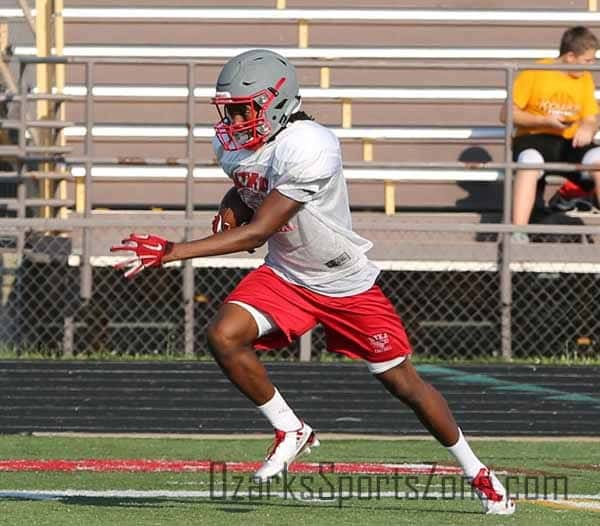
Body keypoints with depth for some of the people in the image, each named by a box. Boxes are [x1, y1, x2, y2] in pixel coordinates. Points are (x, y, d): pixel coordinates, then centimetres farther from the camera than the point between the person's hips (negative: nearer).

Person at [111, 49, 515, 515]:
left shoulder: (309, 149, -33)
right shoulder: (233, 145, -8)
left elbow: (256, 233, -34)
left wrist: (171, 252, -37)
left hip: (347, 284, -6)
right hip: (285, 277, 6)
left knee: (404, 383, 3)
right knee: (224, 336, -21)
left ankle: (476, 472, 24)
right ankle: (290, 431, 0)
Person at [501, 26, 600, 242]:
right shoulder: (534, 73, -3)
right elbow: (507, 114, -2)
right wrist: (544, 121, -13)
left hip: (570, 143, 3)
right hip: (534, 140, -3)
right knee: (529, 162, -40)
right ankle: (518, 235, -46)